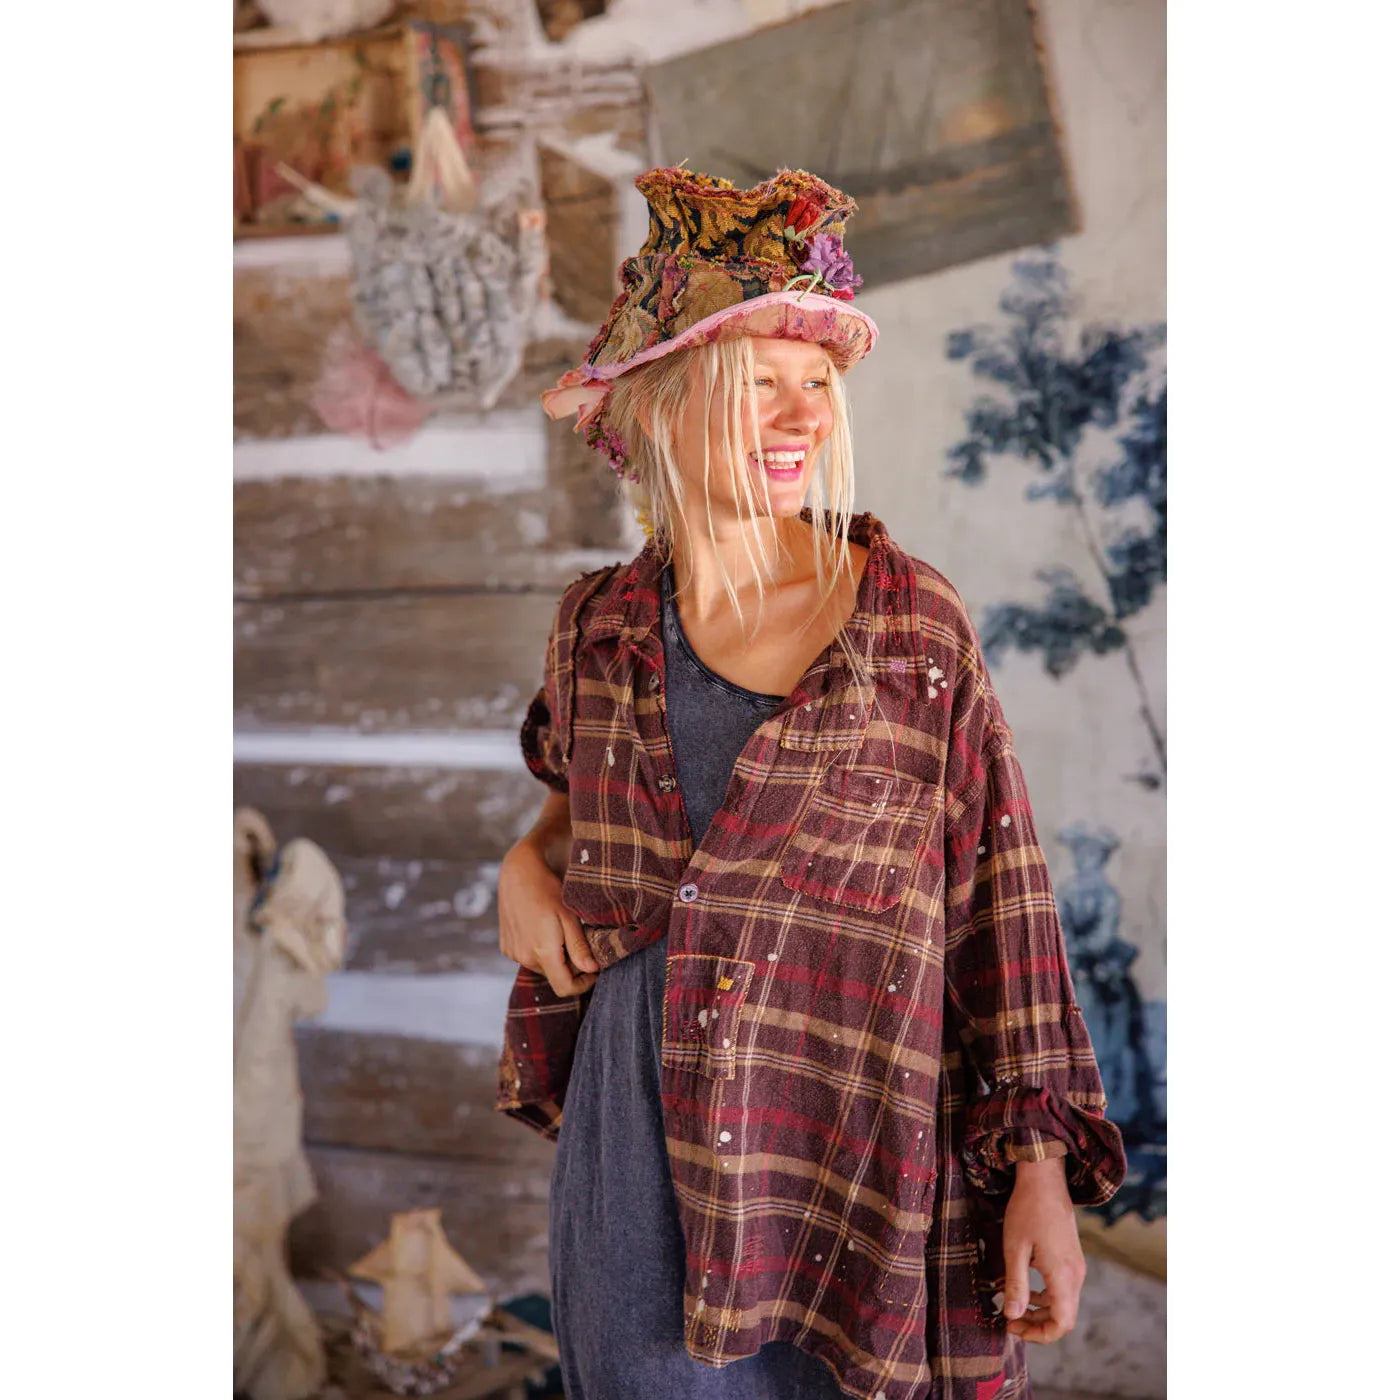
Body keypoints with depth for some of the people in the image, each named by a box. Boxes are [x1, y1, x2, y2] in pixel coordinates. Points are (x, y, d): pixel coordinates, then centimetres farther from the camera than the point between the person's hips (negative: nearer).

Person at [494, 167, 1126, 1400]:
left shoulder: (913, 621, -6)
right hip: (639, 1139, 3)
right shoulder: (599, 625, 2)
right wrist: (528, 862, 2)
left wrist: (1042, 1166, -8)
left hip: (857, 1140, -2)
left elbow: (1002, 899, -5)